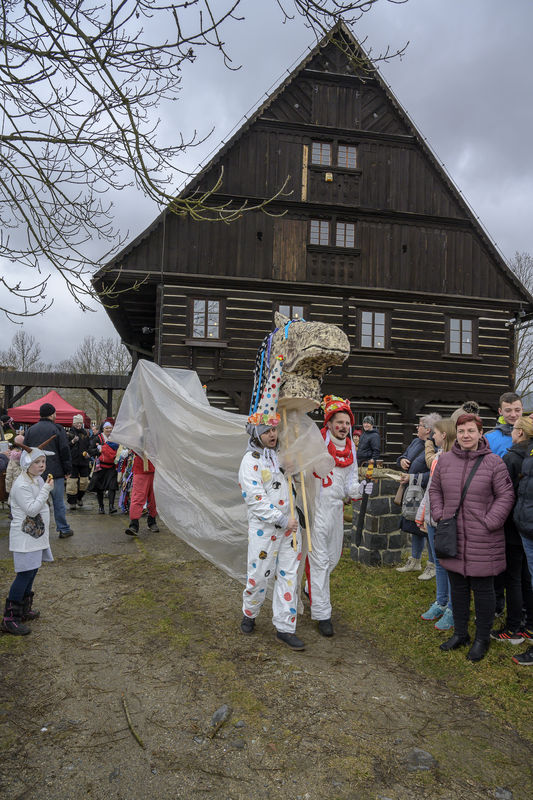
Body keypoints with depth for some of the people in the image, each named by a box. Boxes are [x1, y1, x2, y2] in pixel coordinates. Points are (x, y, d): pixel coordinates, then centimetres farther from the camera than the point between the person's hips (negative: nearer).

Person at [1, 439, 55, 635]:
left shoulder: (38, 480, 10)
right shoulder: (21, 485, -19)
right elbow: (31, 509, -24)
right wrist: (46, 490, -22)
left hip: (37, 534, 9)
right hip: (25, 536, -9)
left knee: (32, 571, 15)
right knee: (25, 574, -9)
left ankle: (24, 610, 27)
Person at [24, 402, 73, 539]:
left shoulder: (31, 430, 9)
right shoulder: (57, 429, -6)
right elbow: (65, 451, -8)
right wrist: (68, 471, -2)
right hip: (55, 472, -4)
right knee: (58, 502, 4)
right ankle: (64, 530, 12)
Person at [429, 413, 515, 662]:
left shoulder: (493, 462, -9)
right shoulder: (445, 460, 3)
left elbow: (505, 496, -7)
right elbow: (435, 490, 13)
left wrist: (489, 523, -13)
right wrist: (440, 517, 3)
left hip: (482, 541, -4)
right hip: (453, 538, 4)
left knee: (483, 589, 7)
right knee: (458, 587, 16)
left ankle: (482, 639, 25)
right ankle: (460, 634, 33)